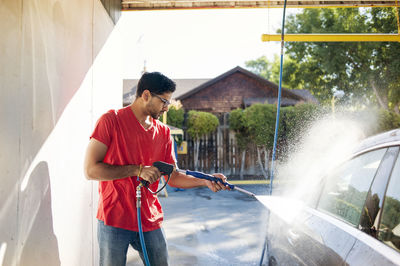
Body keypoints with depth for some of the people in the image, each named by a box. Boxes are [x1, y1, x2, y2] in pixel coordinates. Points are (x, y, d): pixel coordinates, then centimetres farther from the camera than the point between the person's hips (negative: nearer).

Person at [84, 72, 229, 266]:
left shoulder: (163, 132, 9)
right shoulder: (111, 120, -7)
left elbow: (172, 177, 11)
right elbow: (90, 170, -13)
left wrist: (205, 181, -5)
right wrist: (137, 170, -18)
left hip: (150, 222, 5)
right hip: (114, 221, -5)